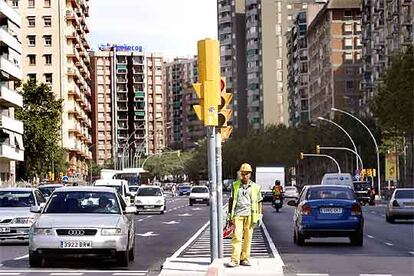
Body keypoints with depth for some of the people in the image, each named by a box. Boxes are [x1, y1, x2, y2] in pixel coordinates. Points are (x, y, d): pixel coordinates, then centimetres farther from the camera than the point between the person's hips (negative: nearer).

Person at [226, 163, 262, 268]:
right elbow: (231, 200, 16)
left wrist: (259, 216, 9)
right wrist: (230, 214, 12)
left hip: (250, 215, 1)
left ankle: (245, 259, 9)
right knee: (236, 237, -9)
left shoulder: (255, 187, 9)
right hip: (238, 215, -1)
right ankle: (234, 260, -11)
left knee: (248, 238, 2)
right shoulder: (235, 185, 10)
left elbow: (259, 202, 14)